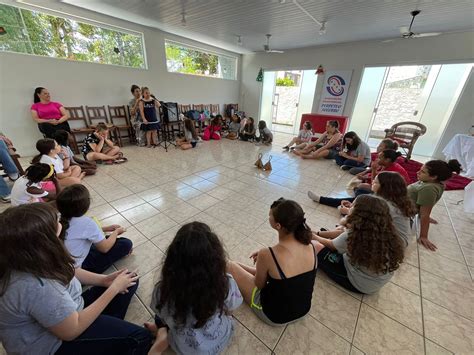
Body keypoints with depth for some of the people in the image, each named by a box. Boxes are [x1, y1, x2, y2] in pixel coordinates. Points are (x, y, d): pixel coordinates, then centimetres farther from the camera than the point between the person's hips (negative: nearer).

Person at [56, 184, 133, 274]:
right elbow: (104, 248, -15)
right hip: (79, 268, -8)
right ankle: (125, 250, 21)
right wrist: (116, 232, 1)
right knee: (126, 244, -6)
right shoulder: (87, 222, -29)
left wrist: (107, 228, 12)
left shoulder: (63, 219, -7)